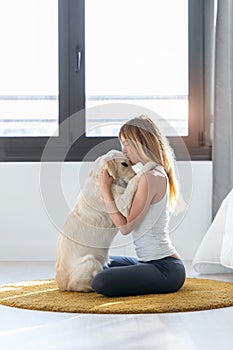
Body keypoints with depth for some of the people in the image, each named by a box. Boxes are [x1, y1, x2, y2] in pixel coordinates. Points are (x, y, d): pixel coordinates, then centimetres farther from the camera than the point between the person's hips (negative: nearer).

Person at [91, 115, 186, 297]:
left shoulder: (151, 177, -19)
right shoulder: (159, 173, 12)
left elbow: (126, 227, -16)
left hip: (165, 268, -10)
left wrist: (106, 191, -13)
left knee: (101, 283, -27)